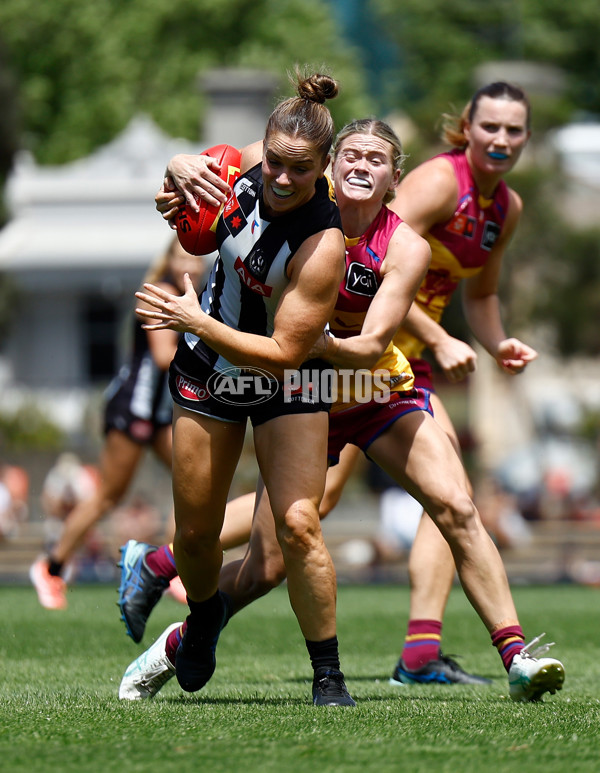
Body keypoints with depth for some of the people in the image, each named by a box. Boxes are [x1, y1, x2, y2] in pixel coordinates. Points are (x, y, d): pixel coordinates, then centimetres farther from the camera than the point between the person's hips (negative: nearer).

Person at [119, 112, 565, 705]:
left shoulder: (403, 248, -16)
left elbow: (369, 348, -22)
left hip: (383, 395, 0)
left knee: (457, 510, -19)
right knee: (266, 566, -3)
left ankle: (516, 655, -15)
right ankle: (177, 645, 22)